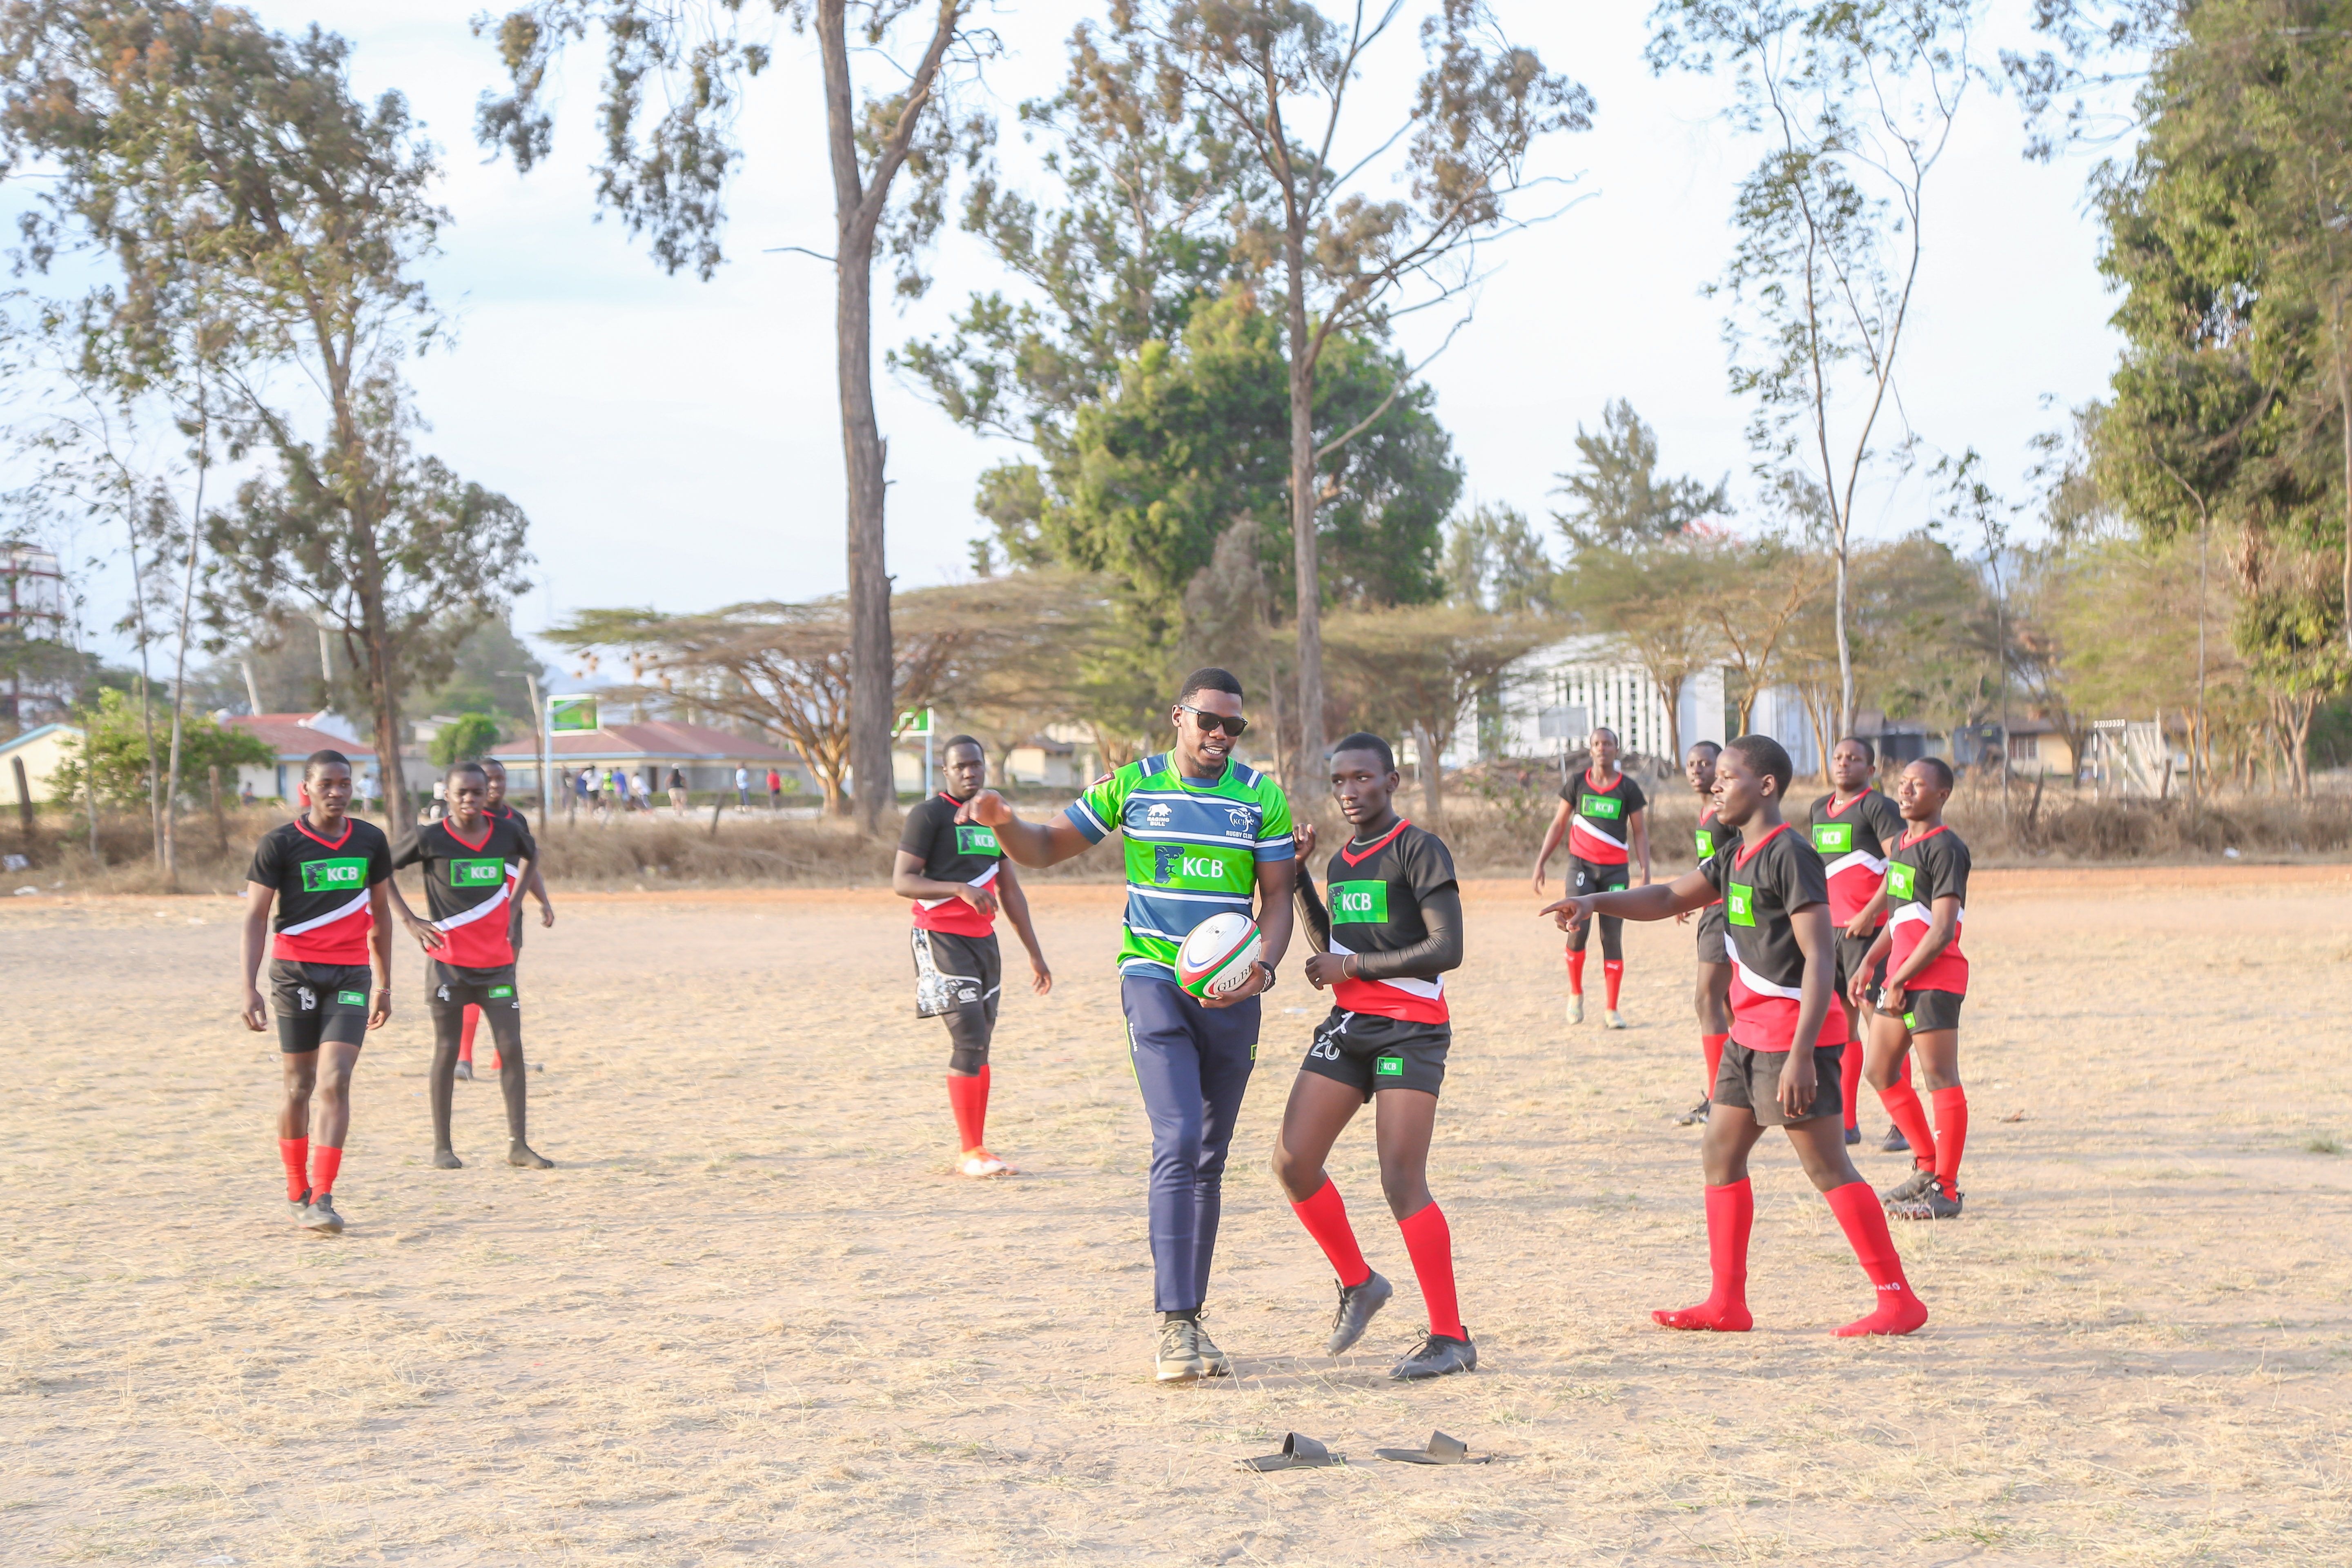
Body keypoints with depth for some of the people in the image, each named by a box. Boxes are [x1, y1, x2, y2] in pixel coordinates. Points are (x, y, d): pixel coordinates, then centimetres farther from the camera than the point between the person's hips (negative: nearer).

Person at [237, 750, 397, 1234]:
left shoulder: (371, 841, 7)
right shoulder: (279, 844, -4)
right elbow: (255, 918, -5)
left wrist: (384, 985, 19)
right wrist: (247, 989, -15)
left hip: (351, 975, 2)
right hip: (295, 971, -2)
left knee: (335, 1081, -12)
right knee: (300, 1086, 6)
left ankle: (322, 1200, -15)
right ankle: (297, 1192, 22)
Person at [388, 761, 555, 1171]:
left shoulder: (508, 832, 1)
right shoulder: (431, 839, -7)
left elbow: (528, 857, 24)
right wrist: (411, 921, -3)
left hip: (497, 961, 3)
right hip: (448, 962, -3)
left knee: (512, 1048, -2)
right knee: (447, 1050, 3)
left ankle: (518, 1144, 3)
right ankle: (442, 1147, 12)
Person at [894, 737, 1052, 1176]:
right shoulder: (929, 815, -5)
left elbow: (1011, 891, 22)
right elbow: (902, 881, -13)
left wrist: (1035, 955, 21)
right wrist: (961, 889, -26)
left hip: (984, 939, 7)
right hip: (941, 937, -7)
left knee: (980, 1042, 6)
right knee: (969, 1037, -14)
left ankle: (976, 1149, 10)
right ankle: (970, 1151, -12)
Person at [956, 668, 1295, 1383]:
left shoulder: (1261, 797, 3)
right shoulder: (1131, 785, 2)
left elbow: (1277, 897, 2)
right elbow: (1046, 847, 9)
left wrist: (1263, 967, -17)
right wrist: (1002, 821, -13)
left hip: (1231, 993, 3)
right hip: (1153, 981, -3)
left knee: (1209, 1161, 9)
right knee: (1178, 1143, -18)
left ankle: (1191, 1318, 21)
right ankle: (1173, 1326, -19)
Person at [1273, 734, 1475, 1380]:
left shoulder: (1419, 849, -8)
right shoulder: (1342, 860, 15)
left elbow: (1446, 949, -16)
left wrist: (1352, 967, -13)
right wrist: (1300, 873, 18)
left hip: (1411, 1029, -7)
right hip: (1347, 1026, 8)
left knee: (1402, 1181, -14)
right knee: (1293, 1162, 0)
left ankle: (1451, 1338, -7)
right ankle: (1358, 1284, 21)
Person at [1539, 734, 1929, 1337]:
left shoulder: (1790, 856, -16)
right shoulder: (1736, 857, 14)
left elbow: (1821, 957, -21)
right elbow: (1668, 898, 19)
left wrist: (1801, 1054, -26)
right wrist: (1596, 902, 0)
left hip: (1793, 1035, -10)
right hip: (1750, 1034, 10)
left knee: (1827, 1167, -8)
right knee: (1720, 1153, 11)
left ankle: (1899, 1299, -3)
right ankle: (1727, 1304, 15)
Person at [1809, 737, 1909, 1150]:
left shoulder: (1877, 807, -7)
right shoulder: (1819, 810, 17)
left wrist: (1871, 913, -22)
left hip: (1868, 927, -8)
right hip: (1829, 927, 8)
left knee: (1876, 1017, -10)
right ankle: (1846, 1123, 14)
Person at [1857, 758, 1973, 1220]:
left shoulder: (1945, 849, -12)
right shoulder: (1902, 842, 16)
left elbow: (1942, 931, -17)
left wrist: (1901, 979, -16)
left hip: (1934, 979, -10)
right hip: (1901, 977, 10)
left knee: (1940, 1078, -7)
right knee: (1880, 1072, 13)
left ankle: (1946, 1190, -4)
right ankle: (1927, 1166, 24)